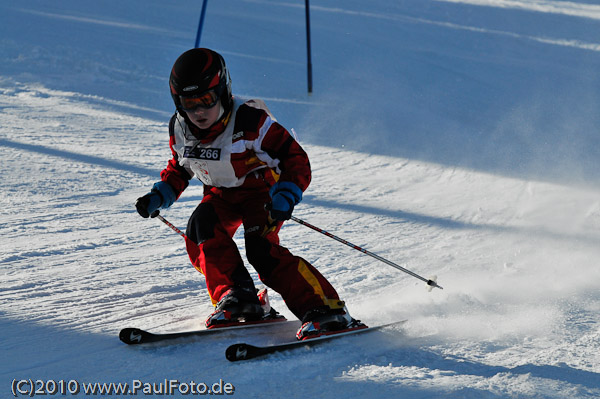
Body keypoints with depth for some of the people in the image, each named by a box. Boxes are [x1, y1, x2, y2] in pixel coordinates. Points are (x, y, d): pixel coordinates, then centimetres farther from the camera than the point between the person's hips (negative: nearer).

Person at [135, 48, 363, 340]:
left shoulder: (250, 121, -28)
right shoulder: (180, 130, -9)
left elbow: (296, 159, -22)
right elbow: (179, 168, 13)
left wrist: (285, 198, -38)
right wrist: (158, 197, -3)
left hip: (262, 188, -6)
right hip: (221, 194, 6)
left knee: (261, 249, -27)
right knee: (200, 230, -24)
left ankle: (326, 310, -28)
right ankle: (236, 297, -17)